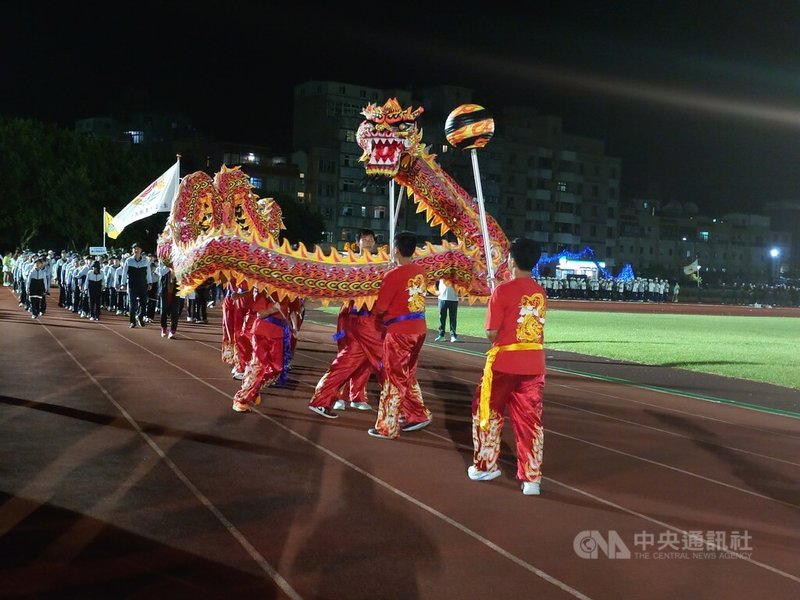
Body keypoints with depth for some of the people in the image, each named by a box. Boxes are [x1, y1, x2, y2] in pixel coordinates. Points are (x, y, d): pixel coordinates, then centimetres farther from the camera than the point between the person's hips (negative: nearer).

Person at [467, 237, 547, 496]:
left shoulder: (503, 290, -12)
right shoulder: (540, 292, 6)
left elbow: (492, 333, -11)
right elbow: (538, 327, 9)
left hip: (504, 362, -4)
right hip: (534, 363, 5)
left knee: (488, 413, 14)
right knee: (530, 419, 7)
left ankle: (484, 467, 24)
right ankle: (531, 478, 6)